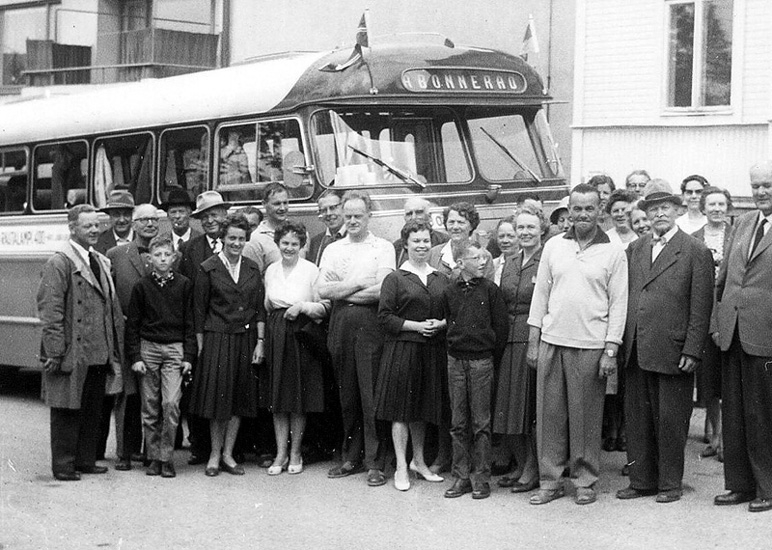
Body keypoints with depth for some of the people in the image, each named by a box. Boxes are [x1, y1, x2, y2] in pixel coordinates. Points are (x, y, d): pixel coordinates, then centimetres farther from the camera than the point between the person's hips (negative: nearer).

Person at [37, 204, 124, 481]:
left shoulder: (102, 263, 16)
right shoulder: (59, 263, -9)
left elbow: (113, 307, 20)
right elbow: (50, 310, -14)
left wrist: (116, 347, 15)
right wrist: (55, 351, -18)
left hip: (100, 354, 7)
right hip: (72, 353, -7)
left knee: (93, 411, 13)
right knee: (67, 411, 2)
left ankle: (86, 460, 23)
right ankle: (63, 465, 10)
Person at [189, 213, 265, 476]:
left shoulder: (252, 269, 8)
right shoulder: (208, 269, -3)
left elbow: (260, 308, 9)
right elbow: (199, 311, -1)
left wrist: (260, 342, 1)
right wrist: (200, 347, -4)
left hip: (246, 339, 4)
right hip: (217, 339, -4)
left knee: (240, 398, 6)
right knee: (217, 395, -1)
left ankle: (228, 454, 14)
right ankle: (215, 454, 10)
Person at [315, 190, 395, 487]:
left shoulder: (383, 248, 2)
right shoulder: (332, 250, 15)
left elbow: (382, 291, -11)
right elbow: (322, 289, 2)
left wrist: (341, 292, -4)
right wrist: (360, 284, -6)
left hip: (370, 325, -4)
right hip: (340, 326, 4)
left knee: (371, 395, -6)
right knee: (347, 394, 9)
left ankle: (375, 462, -1)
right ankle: (351, 457, 18)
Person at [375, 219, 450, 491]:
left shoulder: (441, 279, 11)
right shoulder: (395, 279, -3)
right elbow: (385, 316, -8)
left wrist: (440, 324, -7)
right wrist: (415, 326, -15)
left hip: (432, 350, 4)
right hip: (403, 349, -4)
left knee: (422, 408, 12)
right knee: (401, 408, -1)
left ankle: (419, 461, 25)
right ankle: (401, 468, 4)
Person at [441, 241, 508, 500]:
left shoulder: (489, 289, -3)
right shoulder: (450, 291, 3)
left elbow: (501, 325, -1)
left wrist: (493, 358, 1)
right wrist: (455, 347, 11)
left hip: (482, 361, -3)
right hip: (455, 360, 3)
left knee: (480, 423, 0)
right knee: (458, 423, 6)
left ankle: (480, 478, 6)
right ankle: (461, 476, 13)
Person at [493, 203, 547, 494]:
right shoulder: (509, 264, 15)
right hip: (509, 341, 7)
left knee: (532, 405, -2)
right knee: (510, 405, 9)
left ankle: (533, 470, 8)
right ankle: (521, 465, 20)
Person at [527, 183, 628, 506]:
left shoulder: (613, 252, 1)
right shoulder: (553, 246, 9)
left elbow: (618, 304, -1)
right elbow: (540, 294, 10)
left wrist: (611, 350, -7)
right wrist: (533, 341, 6)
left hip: (590, 346, -3)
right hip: (551, 342, 3)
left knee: (585, 416, 2)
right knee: (549, 413, 5)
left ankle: (585, 481, 14)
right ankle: (550, 481, 13)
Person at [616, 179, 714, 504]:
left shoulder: (696, 252, -2)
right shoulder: (634, 250, 13)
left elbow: (701, 307, -6)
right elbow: (624, 297, 12)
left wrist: (692, 351, -11)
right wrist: (621, 341, 4)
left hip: (672, 351, -5)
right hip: (636, 351, 5)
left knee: (670, 421, 2)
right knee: (637, 418, 9)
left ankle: (670, 483, 14)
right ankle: (641, 480, 19)